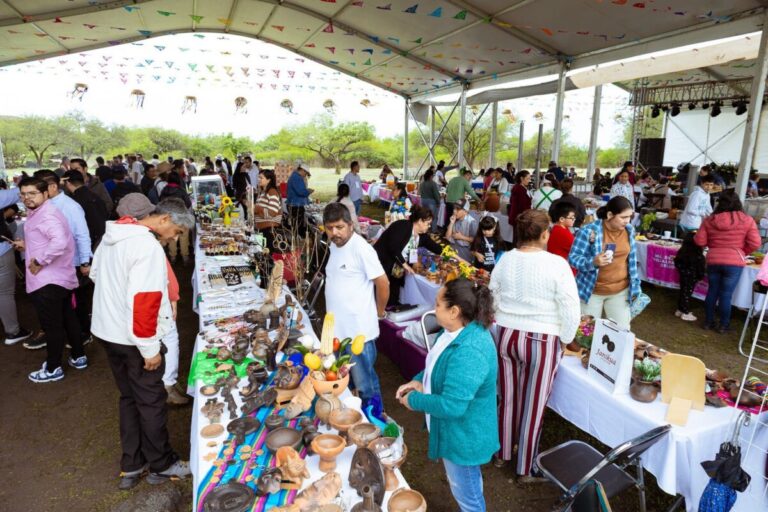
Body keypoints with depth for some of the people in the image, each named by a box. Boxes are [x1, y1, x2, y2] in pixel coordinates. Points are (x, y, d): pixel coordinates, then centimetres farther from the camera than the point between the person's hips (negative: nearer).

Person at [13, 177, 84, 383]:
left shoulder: (46, 215, -17)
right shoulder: (38, 213, 17)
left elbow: (59, 242, -34)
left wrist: (39, 260, -24)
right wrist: (28, 245, 14)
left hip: (47, 281, -11)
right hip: (61, 277, 11)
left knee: (51, 325, 2)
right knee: (68, 319, 18)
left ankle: (53, 368, 15)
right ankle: (79, 357, 31)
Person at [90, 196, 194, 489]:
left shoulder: (113, 235, 6)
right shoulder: (148, 247, -24)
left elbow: (96, 274, 16)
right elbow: (143, 301, -27)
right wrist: (150, 349, -20)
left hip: (107, 330, 9)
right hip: (133, 338, -9)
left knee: (129, 398, 19)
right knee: (151, 402, 7)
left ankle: (131, 467, 30)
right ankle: (161, 466, 24)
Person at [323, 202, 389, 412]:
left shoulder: (361, 248, -19)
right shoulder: (334, 245, 7)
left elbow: (383, 283, -15)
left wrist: (379, 312, -2)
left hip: (358, 330, -8)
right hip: (337, 327, 8)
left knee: (365, 384, 8)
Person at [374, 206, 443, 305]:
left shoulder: (422, 236, 7)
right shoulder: (402, 226, -17)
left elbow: (436, 248, 15)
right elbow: (393, 247, -25)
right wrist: (405, 264, -18)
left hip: (396, 271, 8)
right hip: (380, 263, -8)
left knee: (393, 298, 6)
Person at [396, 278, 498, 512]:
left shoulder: (468, 353, -37)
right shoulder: (461, 330, -5)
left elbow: (451, 405, -34)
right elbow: (441, 367, 12)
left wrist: (414, 400, -20)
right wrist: (420, 380, -4)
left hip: (463, 436, -9)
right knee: (468, 484, 32)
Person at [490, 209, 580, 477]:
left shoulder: (505, 259, -3)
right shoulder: (556, 264, -15)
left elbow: (493, 298, 6)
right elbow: (571, 311, -13)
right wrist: (564, 340, 3)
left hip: (506, 336, 4)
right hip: (542, 341, -4)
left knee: (507, 398, 20)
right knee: (533, 405, 12)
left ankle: (502, 453, 40)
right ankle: (526, 468, 29)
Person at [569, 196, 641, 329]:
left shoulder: (629, 230, 0)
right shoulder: (589, 231, -18)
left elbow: (631, 259, 11)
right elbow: (573, 258, -17)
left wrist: (635, 286, 12)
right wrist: (593, 262, -35)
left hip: (620, 291, 4)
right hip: (592, 290, -4)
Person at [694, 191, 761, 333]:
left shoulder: (709, 220, -2)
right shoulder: (747, 220, -5)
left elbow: (699, 241, 1)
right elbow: (755, 243, -5)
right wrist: (742, 253, 12)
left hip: (713, 261, 2)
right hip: (734, 262, -2)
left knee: (712, 291, 14)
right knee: (726, 294, 5)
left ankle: (708, 322, 23)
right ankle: (723, 326, 15)